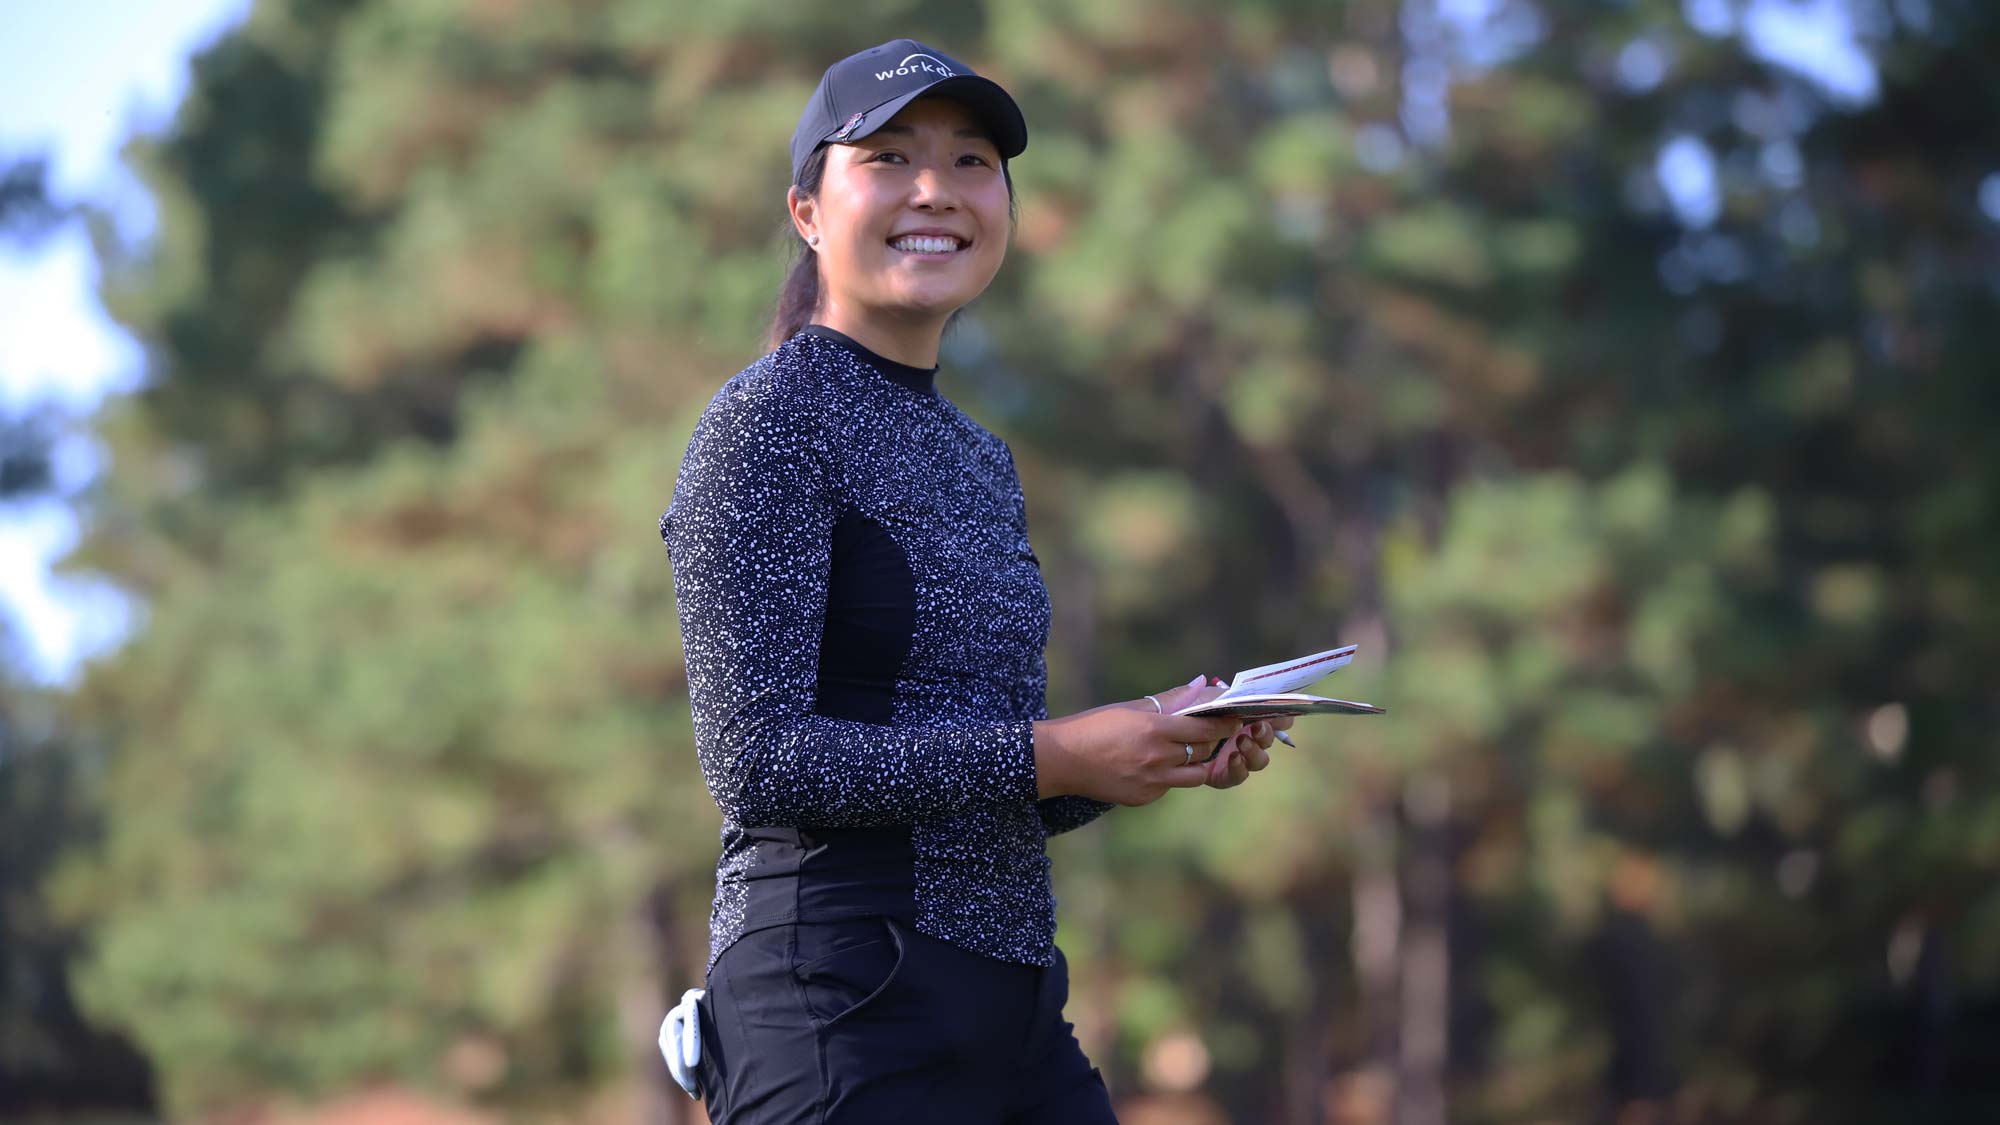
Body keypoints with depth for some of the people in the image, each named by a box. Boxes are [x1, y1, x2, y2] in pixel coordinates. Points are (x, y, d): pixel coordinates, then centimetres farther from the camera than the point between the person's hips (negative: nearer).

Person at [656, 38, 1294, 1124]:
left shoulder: (980, 459, 17)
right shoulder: (767, 422, -7)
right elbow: (758, 764, -16)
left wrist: (1160, 747, 4)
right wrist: (1047, 753, -16)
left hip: (1012, 1012, 8)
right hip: (846, 1015, -8)